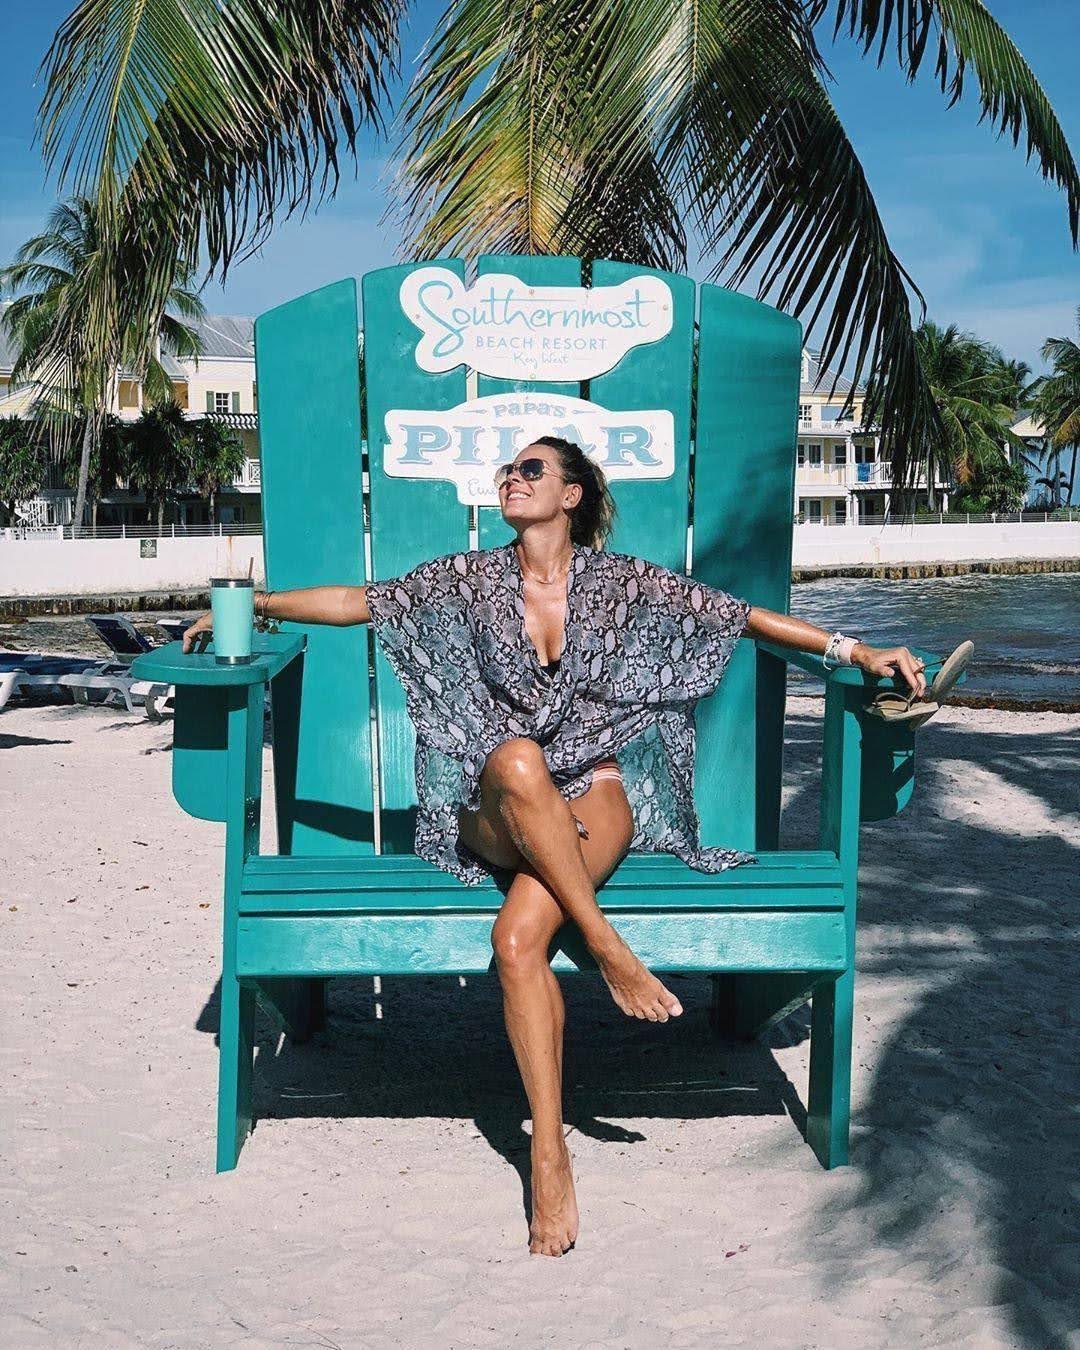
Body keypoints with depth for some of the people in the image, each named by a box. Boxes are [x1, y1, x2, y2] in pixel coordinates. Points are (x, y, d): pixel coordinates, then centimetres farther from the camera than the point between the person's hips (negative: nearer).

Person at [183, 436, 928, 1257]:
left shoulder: (621, 582, 6)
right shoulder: (472, 580, 11)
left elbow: (743, 616, 5)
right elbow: (361, 601, 14)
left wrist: (853, 651, -2)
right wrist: (251, 603, 10)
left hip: (596, 797, -1)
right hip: (497, 812, 2)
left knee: (519, 936, -32)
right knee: (517, 758, -38)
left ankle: (550, 1153, -29)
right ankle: (609, 949, -32)